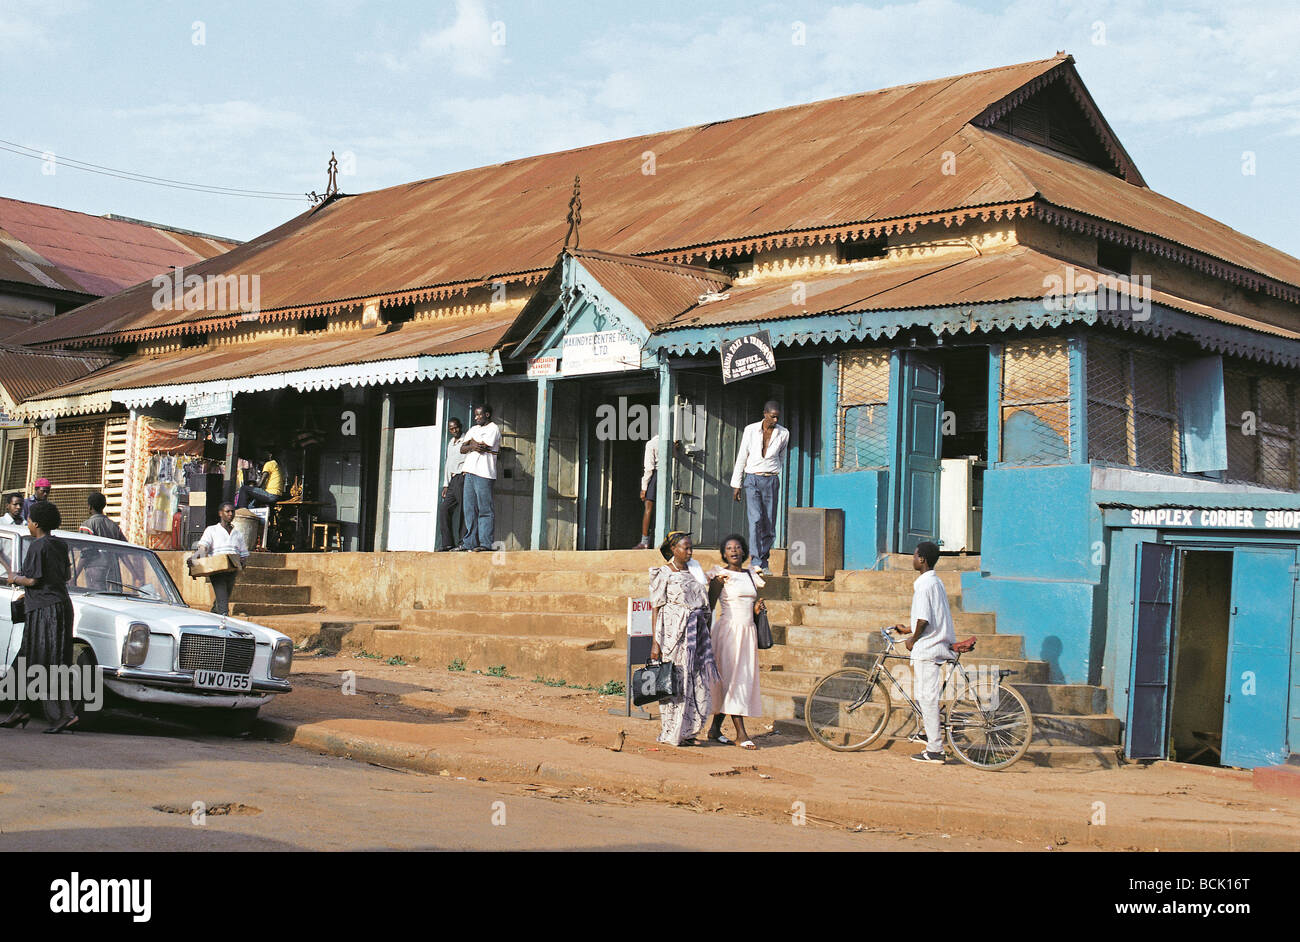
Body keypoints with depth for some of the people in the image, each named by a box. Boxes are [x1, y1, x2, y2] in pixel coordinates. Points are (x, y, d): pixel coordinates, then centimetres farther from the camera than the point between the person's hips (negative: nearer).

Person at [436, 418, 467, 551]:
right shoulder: (450, 443, 22)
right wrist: (446, 485, 20)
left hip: (463, 477, -8)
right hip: (453, 480, 8)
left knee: (464, 510, -9)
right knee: (444, 508, 1)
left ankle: (463, 541, -10)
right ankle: (447, 542, 1)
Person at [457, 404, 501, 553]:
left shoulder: (493, 429, 0)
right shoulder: (474, 429, 22)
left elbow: (483, 446, -12)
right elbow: (462, 449, 14)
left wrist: (472, 441, 5)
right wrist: (473, 446, -6)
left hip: (483, 473, -8)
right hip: (469, 471, 8)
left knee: (485, 510, -8)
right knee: (470, 509, 5)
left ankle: (485, 543, -10)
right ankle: (470, 542, 7)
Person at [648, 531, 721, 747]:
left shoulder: (694, 571, 15)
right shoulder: (663, 574, -4)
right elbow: (656, 608, -7)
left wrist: (705, 634, 16)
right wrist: (655, 641, -13)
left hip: (695, 631, 6)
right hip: (673, 631, -6)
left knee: (698, 680, 3)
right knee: (674, 681, -3)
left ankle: (686, 731, 13)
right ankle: (668, 733, 6)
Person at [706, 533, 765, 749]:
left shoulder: (751, 576, 14)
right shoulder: (721, 575, -3)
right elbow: (709, 606, -4)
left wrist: (758, 608, 1)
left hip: (748, 632, 6)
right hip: (728, 631, -6)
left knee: (746, 680, 6)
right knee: (733, 678, -8)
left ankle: (715, 728, 16)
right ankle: (741, 733, -8)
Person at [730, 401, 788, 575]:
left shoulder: (783, 434, 5)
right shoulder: (750, 430, 0)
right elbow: (741, 457, 5)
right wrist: (736, 484, 5)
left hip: (772, 481, 2)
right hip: (752, 479, -2)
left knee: (769, 524, 0)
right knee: (756, 520, -15)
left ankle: (764, 563, 9)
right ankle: (756, 563, -19)